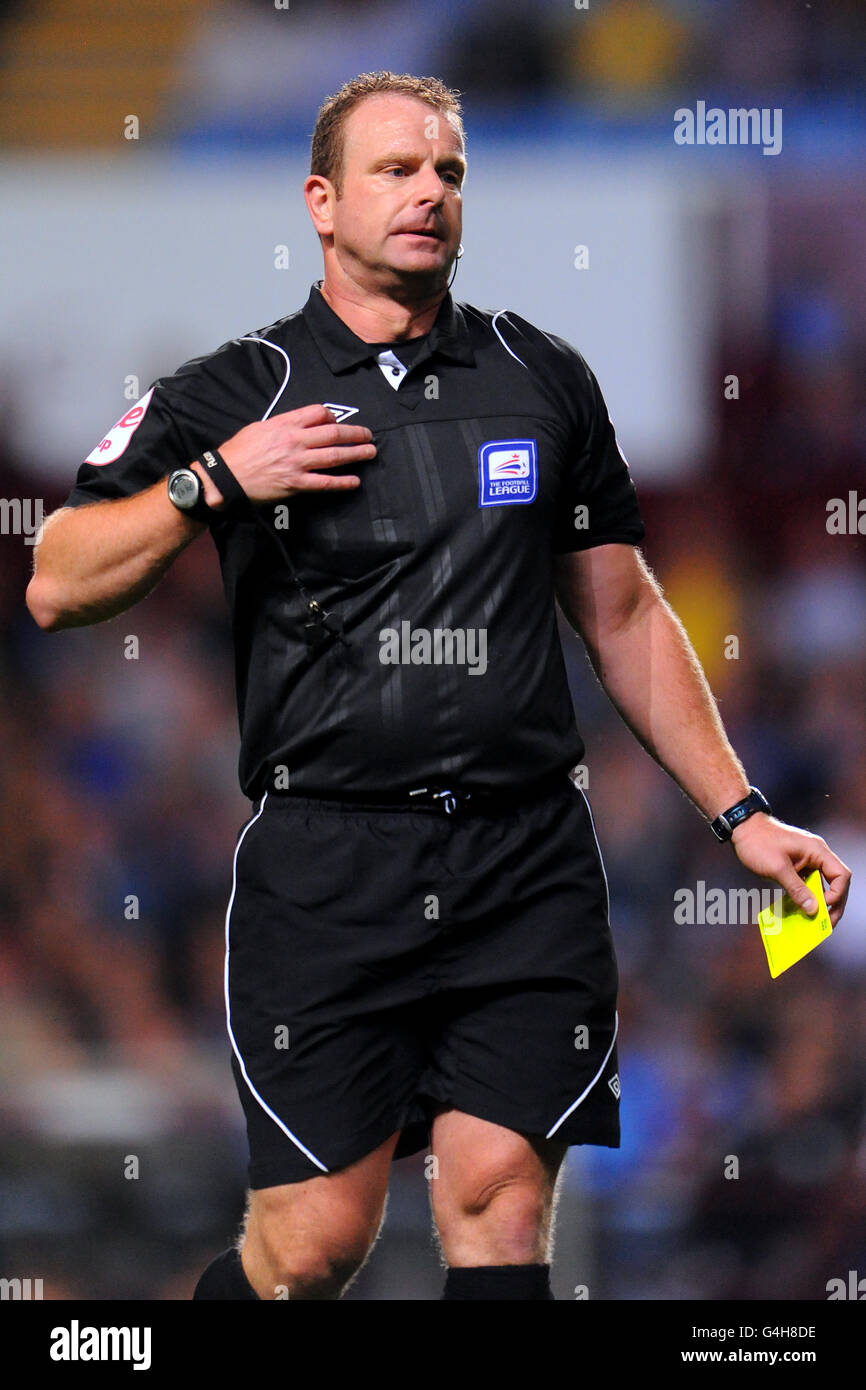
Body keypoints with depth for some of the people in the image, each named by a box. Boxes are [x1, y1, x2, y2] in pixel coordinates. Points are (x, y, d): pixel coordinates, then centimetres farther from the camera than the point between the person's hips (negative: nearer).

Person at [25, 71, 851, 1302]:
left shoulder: (545, 380, 13)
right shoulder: (233, 397, 6)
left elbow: (623, 615, 19)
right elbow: (59, 589, 3)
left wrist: (738, 812, 14)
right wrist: (215, 481, -10)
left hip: (527, 867, 2)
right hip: (324, 865, -2)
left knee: (501, 1210, -8)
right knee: (316, 1241, -5)